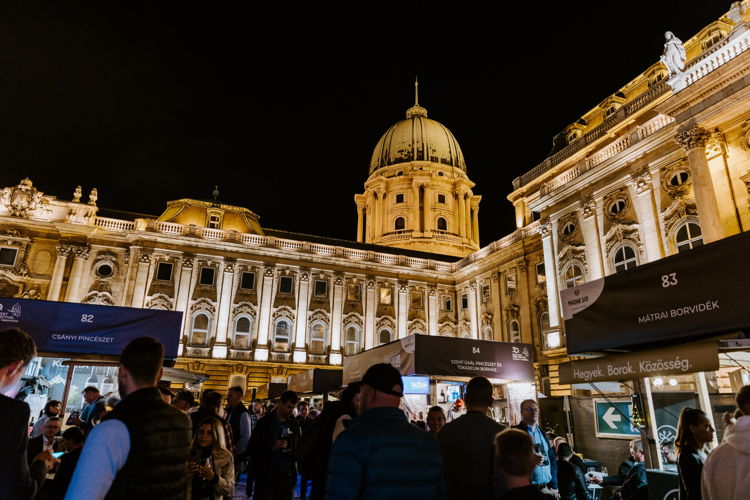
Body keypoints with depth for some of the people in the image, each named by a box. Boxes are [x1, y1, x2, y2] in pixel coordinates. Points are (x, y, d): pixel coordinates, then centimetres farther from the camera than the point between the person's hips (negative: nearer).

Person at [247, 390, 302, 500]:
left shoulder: (294, 424, 6)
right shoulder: (265, 422, -3)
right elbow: (252, 448, -7)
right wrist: (272, 447, -20)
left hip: (286, 476, 3)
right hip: (265, 475, -2)